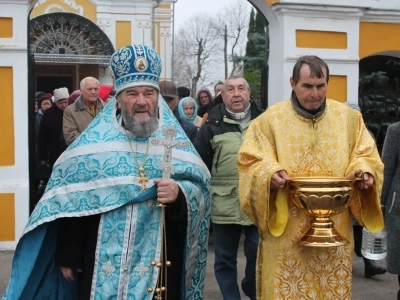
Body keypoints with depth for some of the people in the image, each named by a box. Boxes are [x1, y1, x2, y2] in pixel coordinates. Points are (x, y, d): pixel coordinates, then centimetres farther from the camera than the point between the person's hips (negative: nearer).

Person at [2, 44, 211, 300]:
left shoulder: (177, 141, 5)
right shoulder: (93, 141, 0)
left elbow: (200, 189, 2)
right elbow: (71, 202, -1)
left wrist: (180, 193, -20)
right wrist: (68, 255, -4)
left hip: (159, 266, 1)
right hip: (104, 264, -1)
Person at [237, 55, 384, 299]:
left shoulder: (349, 117, 8)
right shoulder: (271, 120, 0)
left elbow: (366, 155, 11)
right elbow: (250, 161, -3)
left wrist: (364, 170, -11)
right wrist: (269, 174, -23)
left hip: (335, 229, 3)